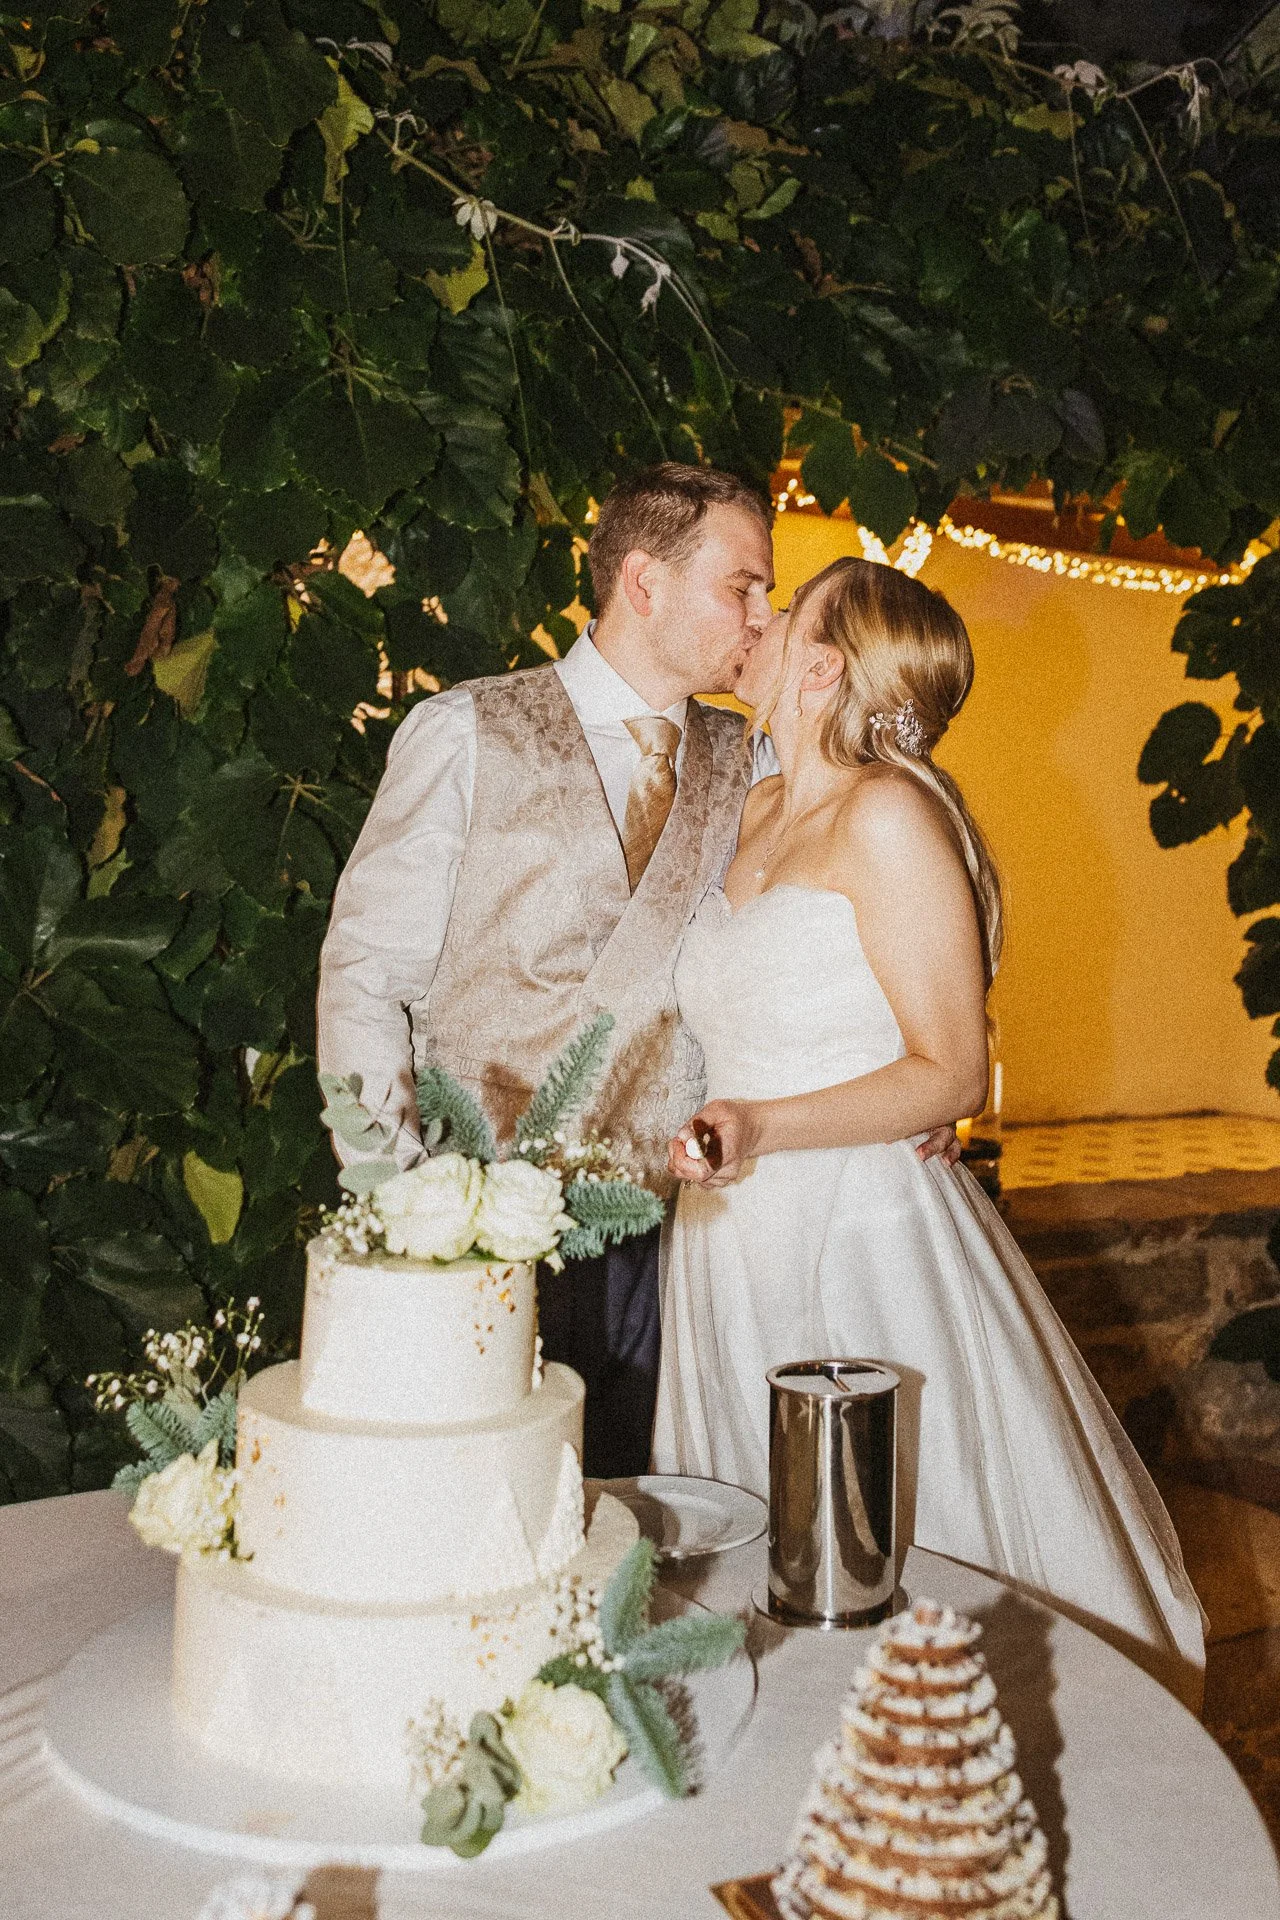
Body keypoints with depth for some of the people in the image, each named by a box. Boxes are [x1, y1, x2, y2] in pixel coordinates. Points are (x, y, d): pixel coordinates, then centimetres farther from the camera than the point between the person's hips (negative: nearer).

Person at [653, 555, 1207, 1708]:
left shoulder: (889, 813, -12)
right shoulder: (760, 812, 11)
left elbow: (952, 1072, -13)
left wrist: (766, 1128, -24)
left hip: (868, 1240, -7)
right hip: (736, 1244, 7)